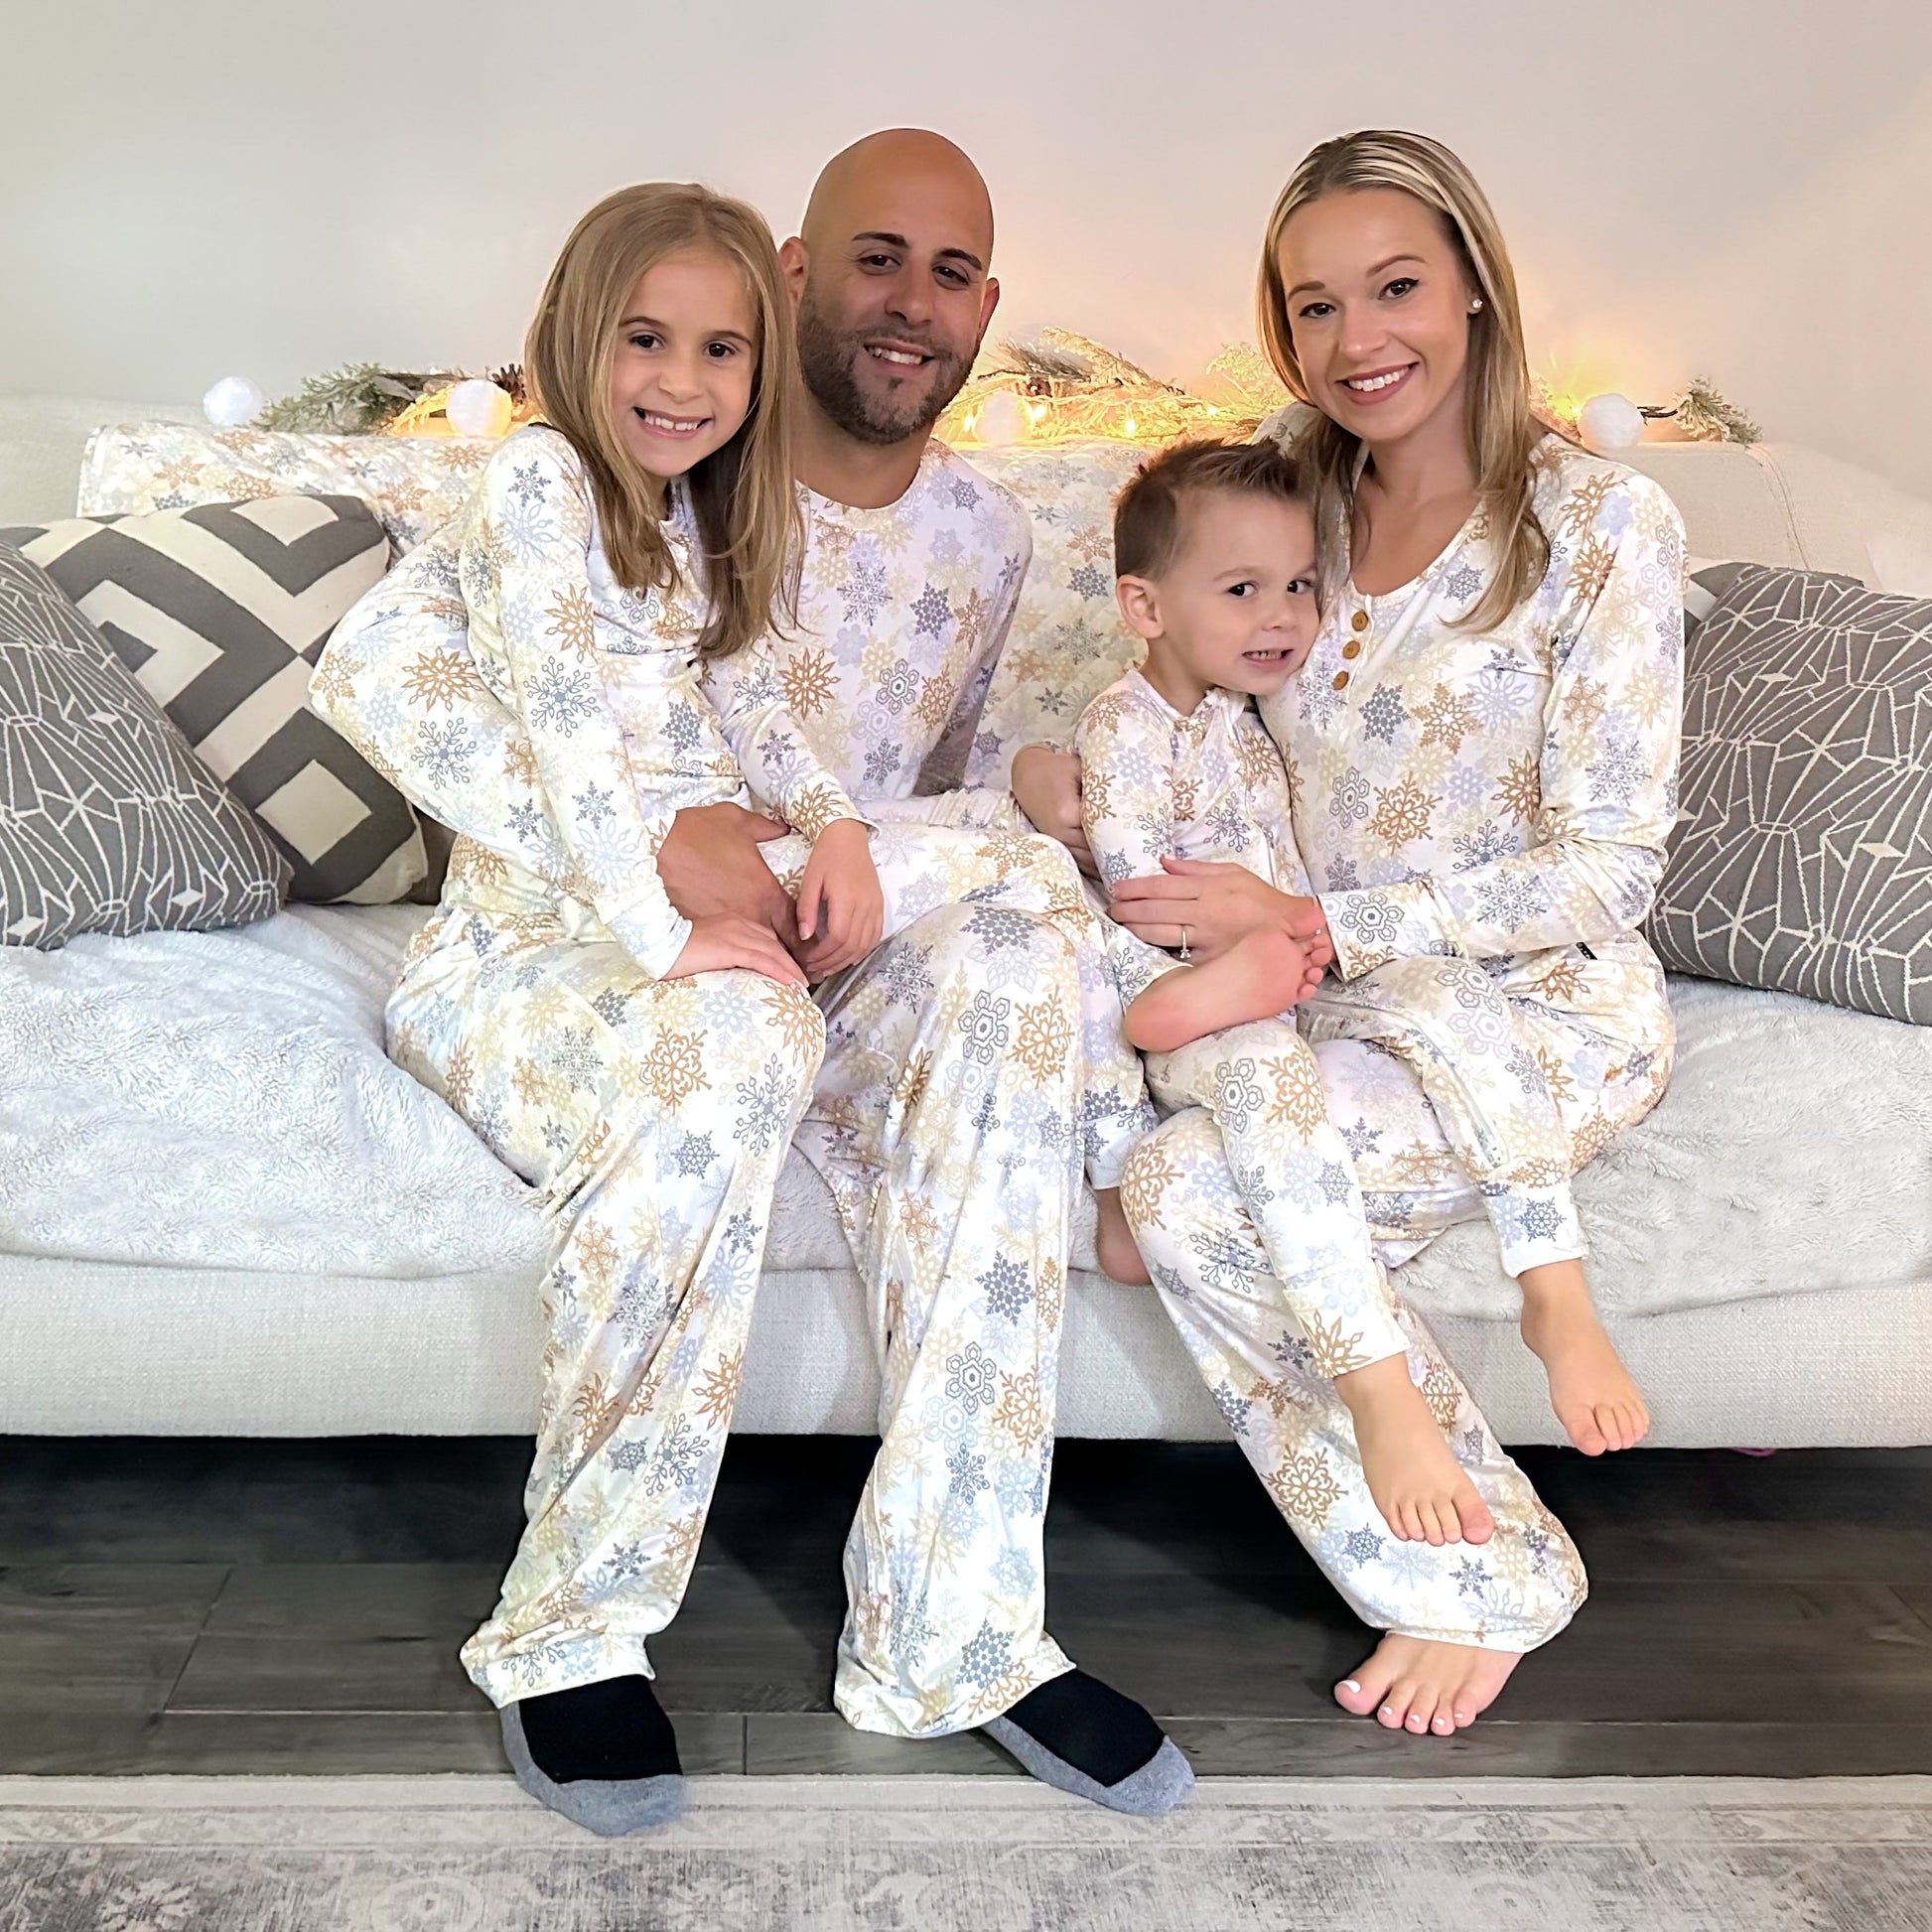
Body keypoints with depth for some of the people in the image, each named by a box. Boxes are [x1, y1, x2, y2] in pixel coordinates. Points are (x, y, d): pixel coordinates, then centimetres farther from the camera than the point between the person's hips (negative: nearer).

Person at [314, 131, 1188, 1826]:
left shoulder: (985, 538, 9)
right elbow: (373, 665, -20)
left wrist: (876, 876, -4)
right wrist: (645, 843, -30)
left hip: (810, 963, 5)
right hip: (553, 945, -4)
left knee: (1014, 968, -28)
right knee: (737, 1032, -39)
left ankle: (952, 1626, -24)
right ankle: (580, 1621, -21)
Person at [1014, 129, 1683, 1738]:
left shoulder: (1599, 523, -10)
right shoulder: (1294, 517, 8)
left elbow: (1606, 866, -13)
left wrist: (1312, 926, -21)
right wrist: (1062, 773, -7)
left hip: (1541, 1007, -6)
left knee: (1196, 1190, -27)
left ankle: (1488, 1572, -3)